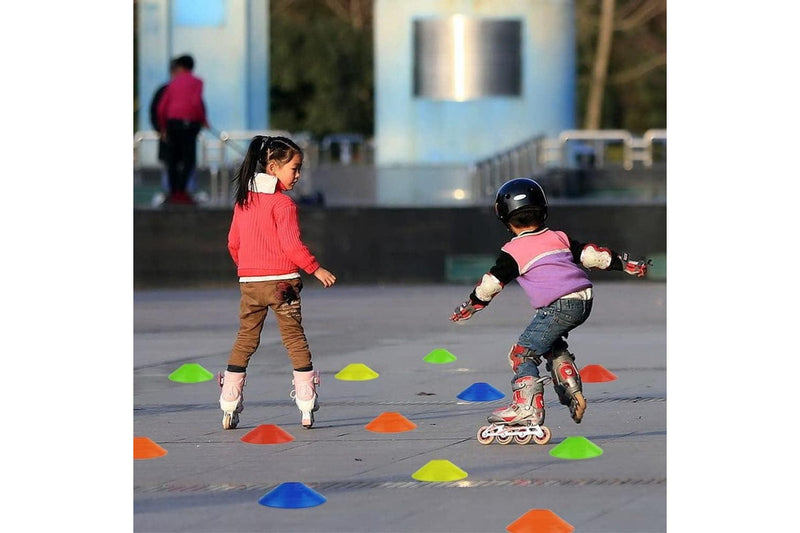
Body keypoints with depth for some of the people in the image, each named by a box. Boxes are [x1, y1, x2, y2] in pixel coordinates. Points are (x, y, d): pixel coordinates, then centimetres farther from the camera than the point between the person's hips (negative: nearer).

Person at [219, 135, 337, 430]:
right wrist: (316, 269, -6)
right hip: (281, 281, -5)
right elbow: (292, 245, -16)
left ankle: (229, 407, 7)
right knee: (295, 339, 2)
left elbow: (233, 242, 14)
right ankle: (306, 408, -1)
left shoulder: (243, 200, 9)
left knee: (245, 340, 10)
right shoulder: (282, 203, -11)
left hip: (249, 283, 5)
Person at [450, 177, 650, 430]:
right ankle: (573, 393, 20)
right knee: (552, 344, 29)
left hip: (558, 306, -7)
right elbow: (591, 254, 18)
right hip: (584, 300, 7)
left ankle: (528, 407, -14)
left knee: (523, 352, -2)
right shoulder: (559, 238, 18)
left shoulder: (513, 251, 3)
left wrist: (468, 307, 19)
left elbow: (491, 284, 6)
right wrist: (627, 264, 26)